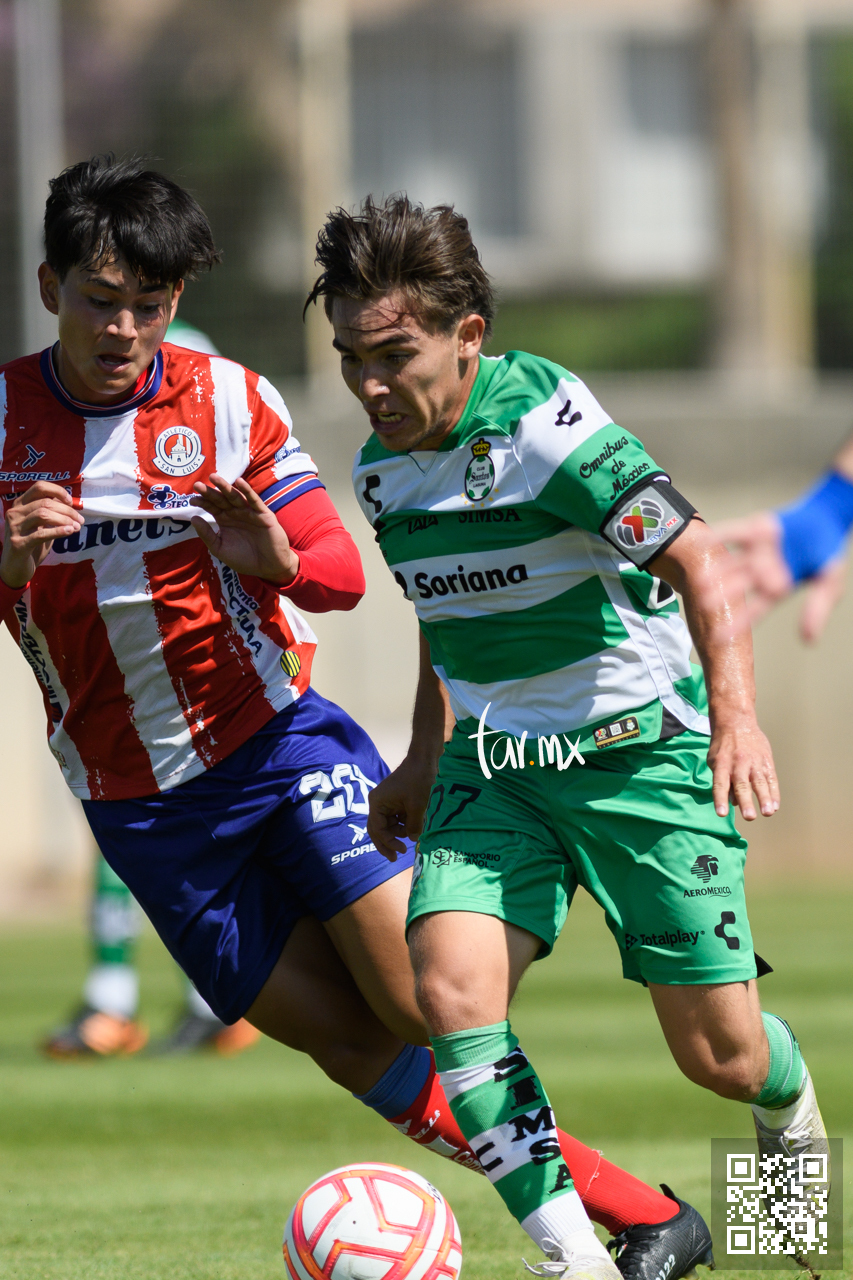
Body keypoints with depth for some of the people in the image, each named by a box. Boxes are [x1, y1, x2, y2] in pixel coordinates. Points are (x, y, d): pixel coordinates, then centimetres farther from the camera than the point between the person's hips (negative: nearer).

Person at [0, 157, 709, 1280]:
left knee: (427, 1006, -14)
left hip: (278, 742, -1)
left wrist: (275, 558, -22)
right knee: (347, 1041, -3)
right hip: (138, 804, 1)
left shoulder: (227, 400, -2)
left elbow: (340, 573, 1)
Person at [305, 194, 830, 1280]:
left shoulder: (545, 426, -19)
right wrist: (420, 765, 27)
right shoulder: (382, 470, 3)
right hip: (498, 764, 6)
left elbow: (693, 559, -21)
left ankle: (791, 1108, 36)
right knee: (450, 985, -21)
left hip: (643, 748, -5)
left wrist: (735, 712, -32)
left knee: (721, 1058, -3)